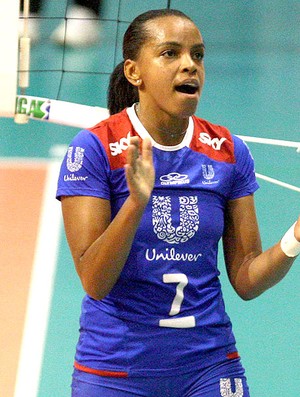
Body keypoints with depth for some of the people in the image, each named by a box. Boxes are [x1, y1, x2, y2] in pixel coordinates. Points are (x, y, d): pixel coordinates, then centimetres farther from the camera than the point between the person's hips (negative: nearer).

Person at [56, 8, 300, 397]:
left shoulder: (229, 152, 1)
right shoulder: (94, 148, -11)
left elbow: (245, 280, 2)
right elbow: (94, 283, -16)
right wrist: (136, 203, -31)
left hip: (209, 365, 3)